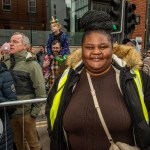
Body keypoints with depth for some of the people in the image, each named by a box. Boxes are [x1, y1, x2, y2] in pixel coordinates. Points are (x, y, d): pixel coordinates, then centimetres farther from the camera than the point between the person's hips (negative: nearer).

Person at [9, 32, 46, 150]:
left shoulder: (32, 64, -12)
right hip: (11, 111, 6)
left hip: (26, 112, -5)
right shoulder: (9, 62, 6)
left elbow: (41, 90, -14)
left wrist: (35, 111, -14)